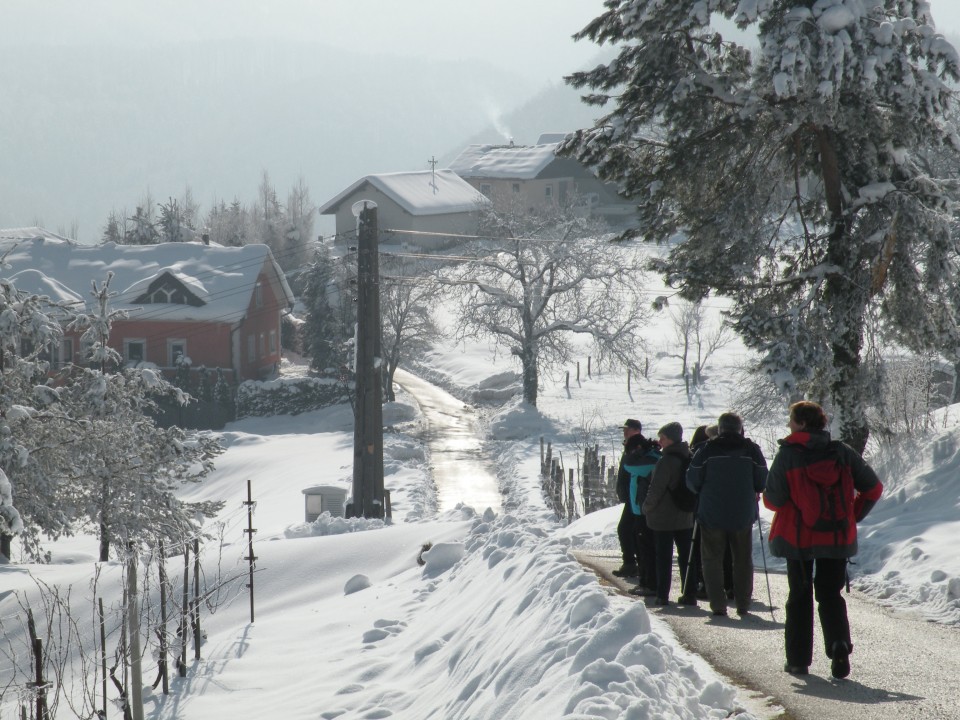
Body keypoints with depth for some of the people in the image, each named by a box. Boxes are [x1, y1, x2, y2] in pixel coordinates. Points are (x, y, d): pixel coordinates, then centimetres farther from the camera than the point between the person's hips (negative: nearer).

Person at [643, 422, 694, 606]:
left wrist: (647, 508, -2)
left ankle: (662, 595, 1)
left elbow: (656, 489, -17)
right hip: (685, 517, 6)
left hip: (663, 517, -6)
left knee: (663, 557, 0)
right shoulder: (689, 459, 5)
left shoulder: (666, 461, -18)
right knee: (686, 555, 10)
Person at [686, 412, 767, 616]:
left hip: (712, 515, -1)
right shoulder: (751, 449, -3)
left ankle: (718, 605, 0)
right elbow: (762, 482, -1)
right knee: (743, 560, 14)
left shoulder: (708, 450, -6)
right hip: (743, 515, 1)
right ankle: (743, 604, 13)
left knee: (712, 559, 7)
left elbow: (693, 481, -4)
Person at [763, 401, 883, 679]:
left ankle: (798, 659, 11)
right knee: (831, 594, 12)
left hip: (799, 538, -2)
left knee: (799, 596, 12)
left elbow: (773, 499, -12)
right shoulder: (842, 453, -1)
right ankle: (839, 644, -12)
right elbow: (874, 488, 1)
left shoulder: (788, 455, -11)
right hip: (838, 539, 2)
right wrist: (853, 517, 11)